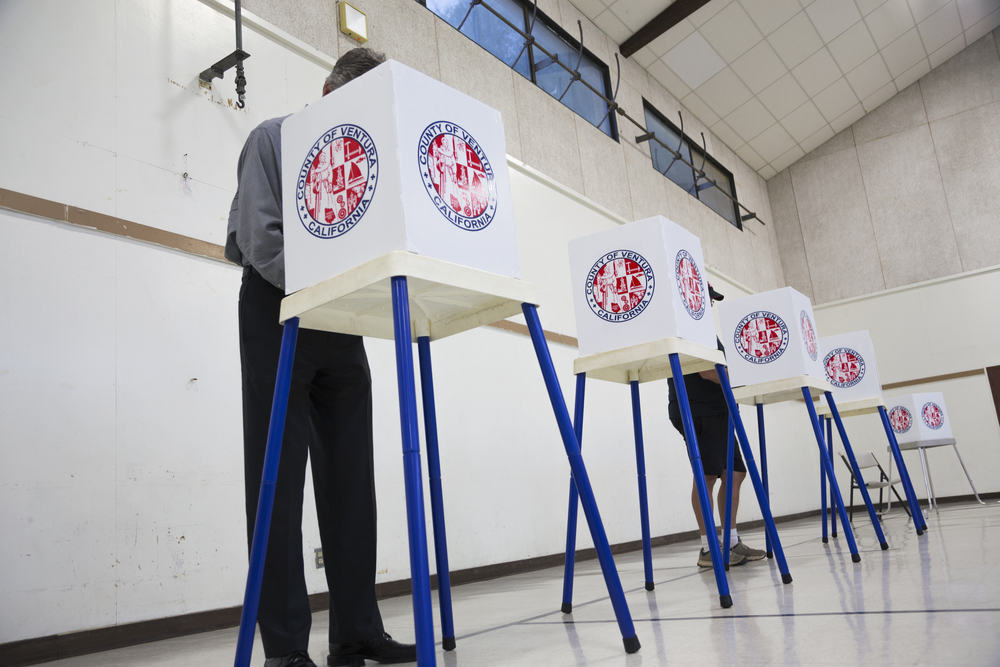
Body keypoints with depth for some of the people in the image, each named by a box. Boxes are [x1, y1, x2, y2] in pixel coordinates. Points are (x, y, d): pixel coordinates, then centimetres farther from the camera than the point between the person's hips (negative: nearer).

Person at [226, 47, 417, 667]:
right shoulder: (276, 138, 1)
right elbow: (259, 237, -11)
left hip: (344, 325, 5)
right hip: (278, 312, -5)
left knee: (351, 476, 3)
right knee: (280, 475, -5)